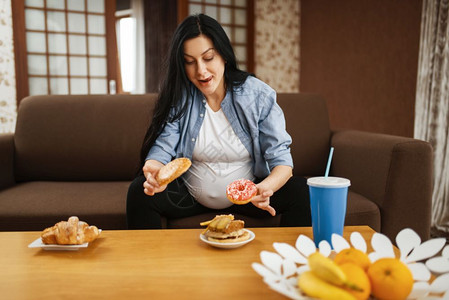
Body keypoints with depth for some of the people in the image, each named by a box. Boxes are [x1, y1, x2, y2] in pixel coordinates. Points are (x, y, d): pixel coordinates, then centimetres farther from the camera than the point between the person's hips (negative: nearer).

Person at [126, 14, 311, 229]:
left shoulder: (259, 96, -12)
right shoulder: (177, 98, -8)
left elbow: (281, 158, -15)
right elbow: (161, 150, -13)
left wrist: (266, 187, -38)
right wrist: (154, 172, -39)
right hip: (190, 197, 1)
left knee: (300, 191, -24)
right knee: (139, 191, -23)